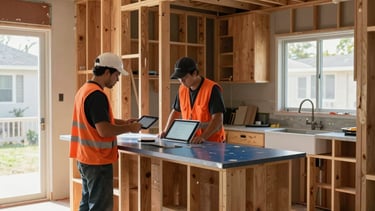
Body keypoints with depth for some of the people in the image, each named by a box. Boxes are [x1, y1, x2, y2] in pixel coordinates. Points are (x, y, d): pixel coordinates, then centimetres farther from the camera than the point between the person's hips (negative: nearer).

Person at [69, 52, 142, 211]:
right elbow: (104, 130, -25)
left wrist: (123, 122, 14)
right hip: (97, 161, -10)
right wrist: (129, 128, -12)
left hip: (85, 159, 10)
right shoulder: (97, 95, -20)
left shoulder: (84, 89, 11)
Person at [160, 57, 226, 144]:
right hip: (190, 141, 6)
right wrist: (166, 131, 8)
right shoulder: (182, 89, 10)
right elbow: (176, 112, 21)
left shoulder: (212, 89, -11)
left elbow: (218, 119, -17)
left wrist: (203, 137, -30)